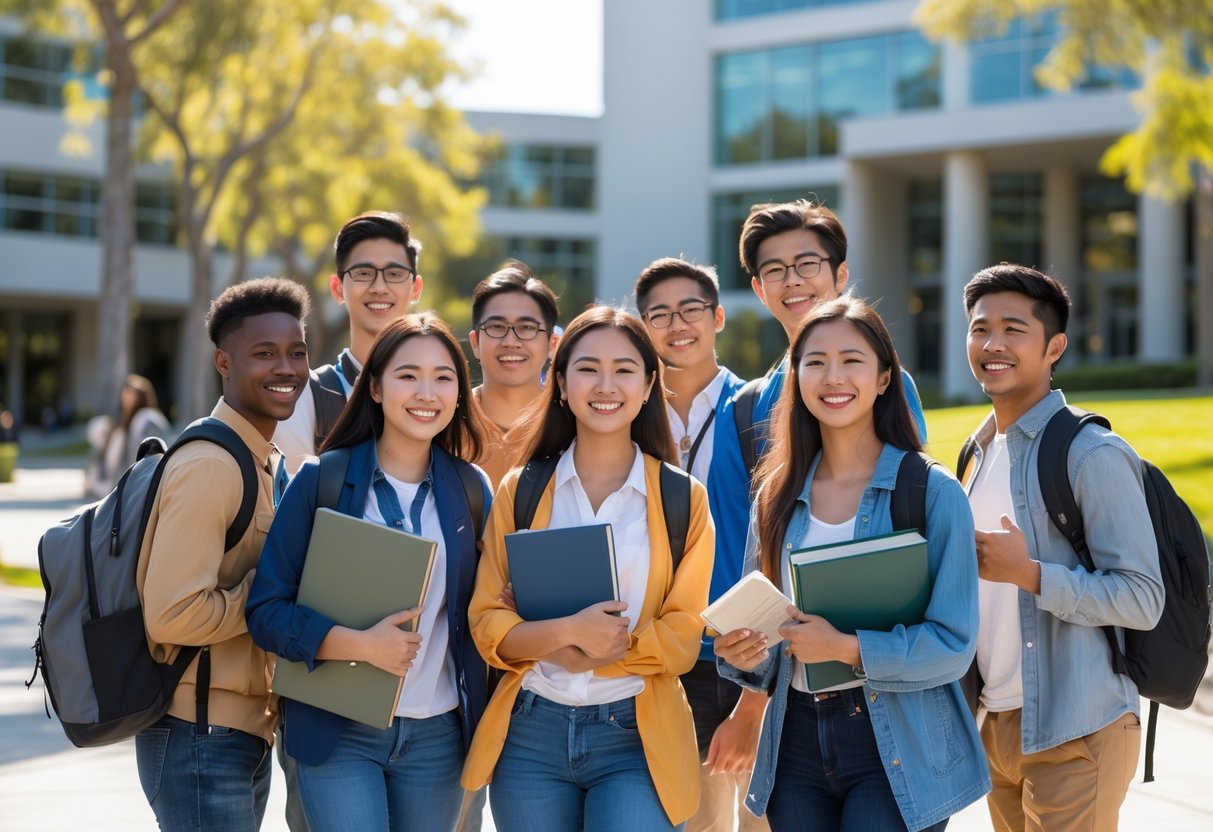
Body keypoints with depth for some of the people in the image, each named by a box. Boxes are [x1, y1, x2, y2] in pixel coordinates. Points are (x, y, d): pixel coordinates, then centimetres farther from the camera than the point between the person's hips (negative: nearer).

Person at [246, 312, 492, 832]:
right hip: (338, 733, -3)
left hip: (436, 735, 3)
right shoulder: (322, 481, -5)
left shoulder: (470, 490, 5)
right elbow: (267, 610, -8)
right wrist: (358, 644, -22)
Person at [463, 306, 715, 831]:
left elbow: (681, 638, -2)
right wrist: (566, 632, -18)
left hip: (638, 735, -2)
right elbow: (486, 624, 0)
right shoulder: (520, 492, 6)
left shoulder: (684, 501, 2)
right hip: (531, 733, 2)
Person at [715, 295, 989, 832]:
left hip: (896, 748, -4)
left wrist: (845, 648, -22)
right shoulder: (775, 497, 6)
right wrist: (745, 655, -10)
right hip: (796, 743, 4)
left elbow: (954, 644, -11)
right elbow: (754, 624, 12)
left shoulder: (932, 493, -7)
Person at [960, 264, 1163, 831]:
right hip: (998, 722, 8)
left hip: (1073, 734, -8)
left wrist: (1027, 573, -22)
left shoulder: (1091, 454, -13)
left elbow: (1143, 601, -17)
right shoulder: (982, 452, 12)